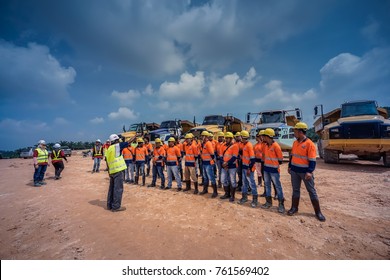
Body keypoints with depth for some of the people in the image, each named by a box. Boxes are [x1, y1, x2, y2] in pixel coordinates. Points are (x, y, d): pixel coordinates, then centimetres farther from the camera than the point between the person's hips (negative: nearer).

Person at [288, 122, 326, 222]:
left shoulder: (309, 143, -14)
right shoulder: (295, 142, 6)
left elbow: (312, 160, -16)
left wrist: (310, 172, -22)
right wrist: (289, 166, 14)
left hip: (305, 171, -6)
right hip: (294, 170, 6)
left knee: (312, 191, 7)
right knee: (295, 190, 14)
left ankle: (318, 212, 21)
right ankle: (294, 208, 26)